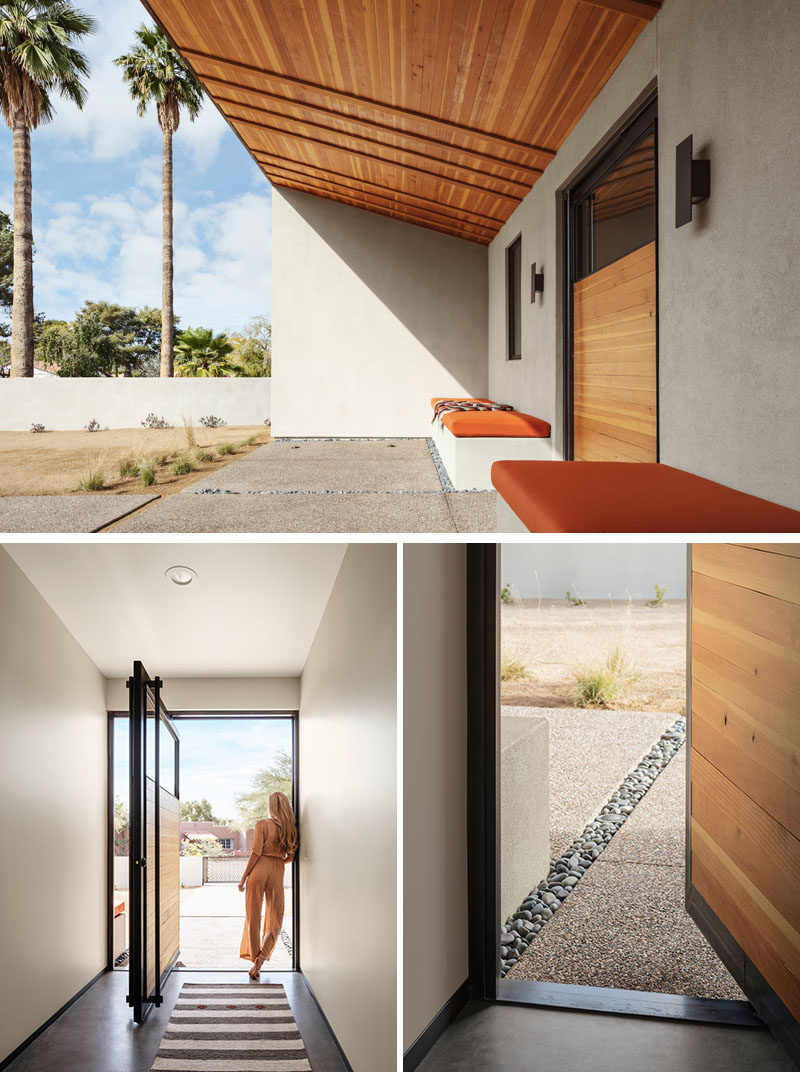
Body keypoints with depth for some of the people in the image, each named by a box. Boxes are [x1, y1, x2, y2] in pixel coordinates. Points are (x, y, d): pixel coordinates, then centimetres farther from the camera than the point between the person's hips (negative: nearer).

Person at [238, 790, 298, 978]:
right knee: (275, 919, 9)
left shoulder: (262, 824, -5)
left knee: (253, 916, 7)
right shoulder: (291, 828, 6)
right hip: (277, 873, 3)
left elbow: (256, 852, -9)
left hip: (258, 870, -3)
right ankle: (261, 957, -8)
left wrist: (244, 877, -3)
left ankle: (255, 960, 6)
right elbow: (291, 857, 8)